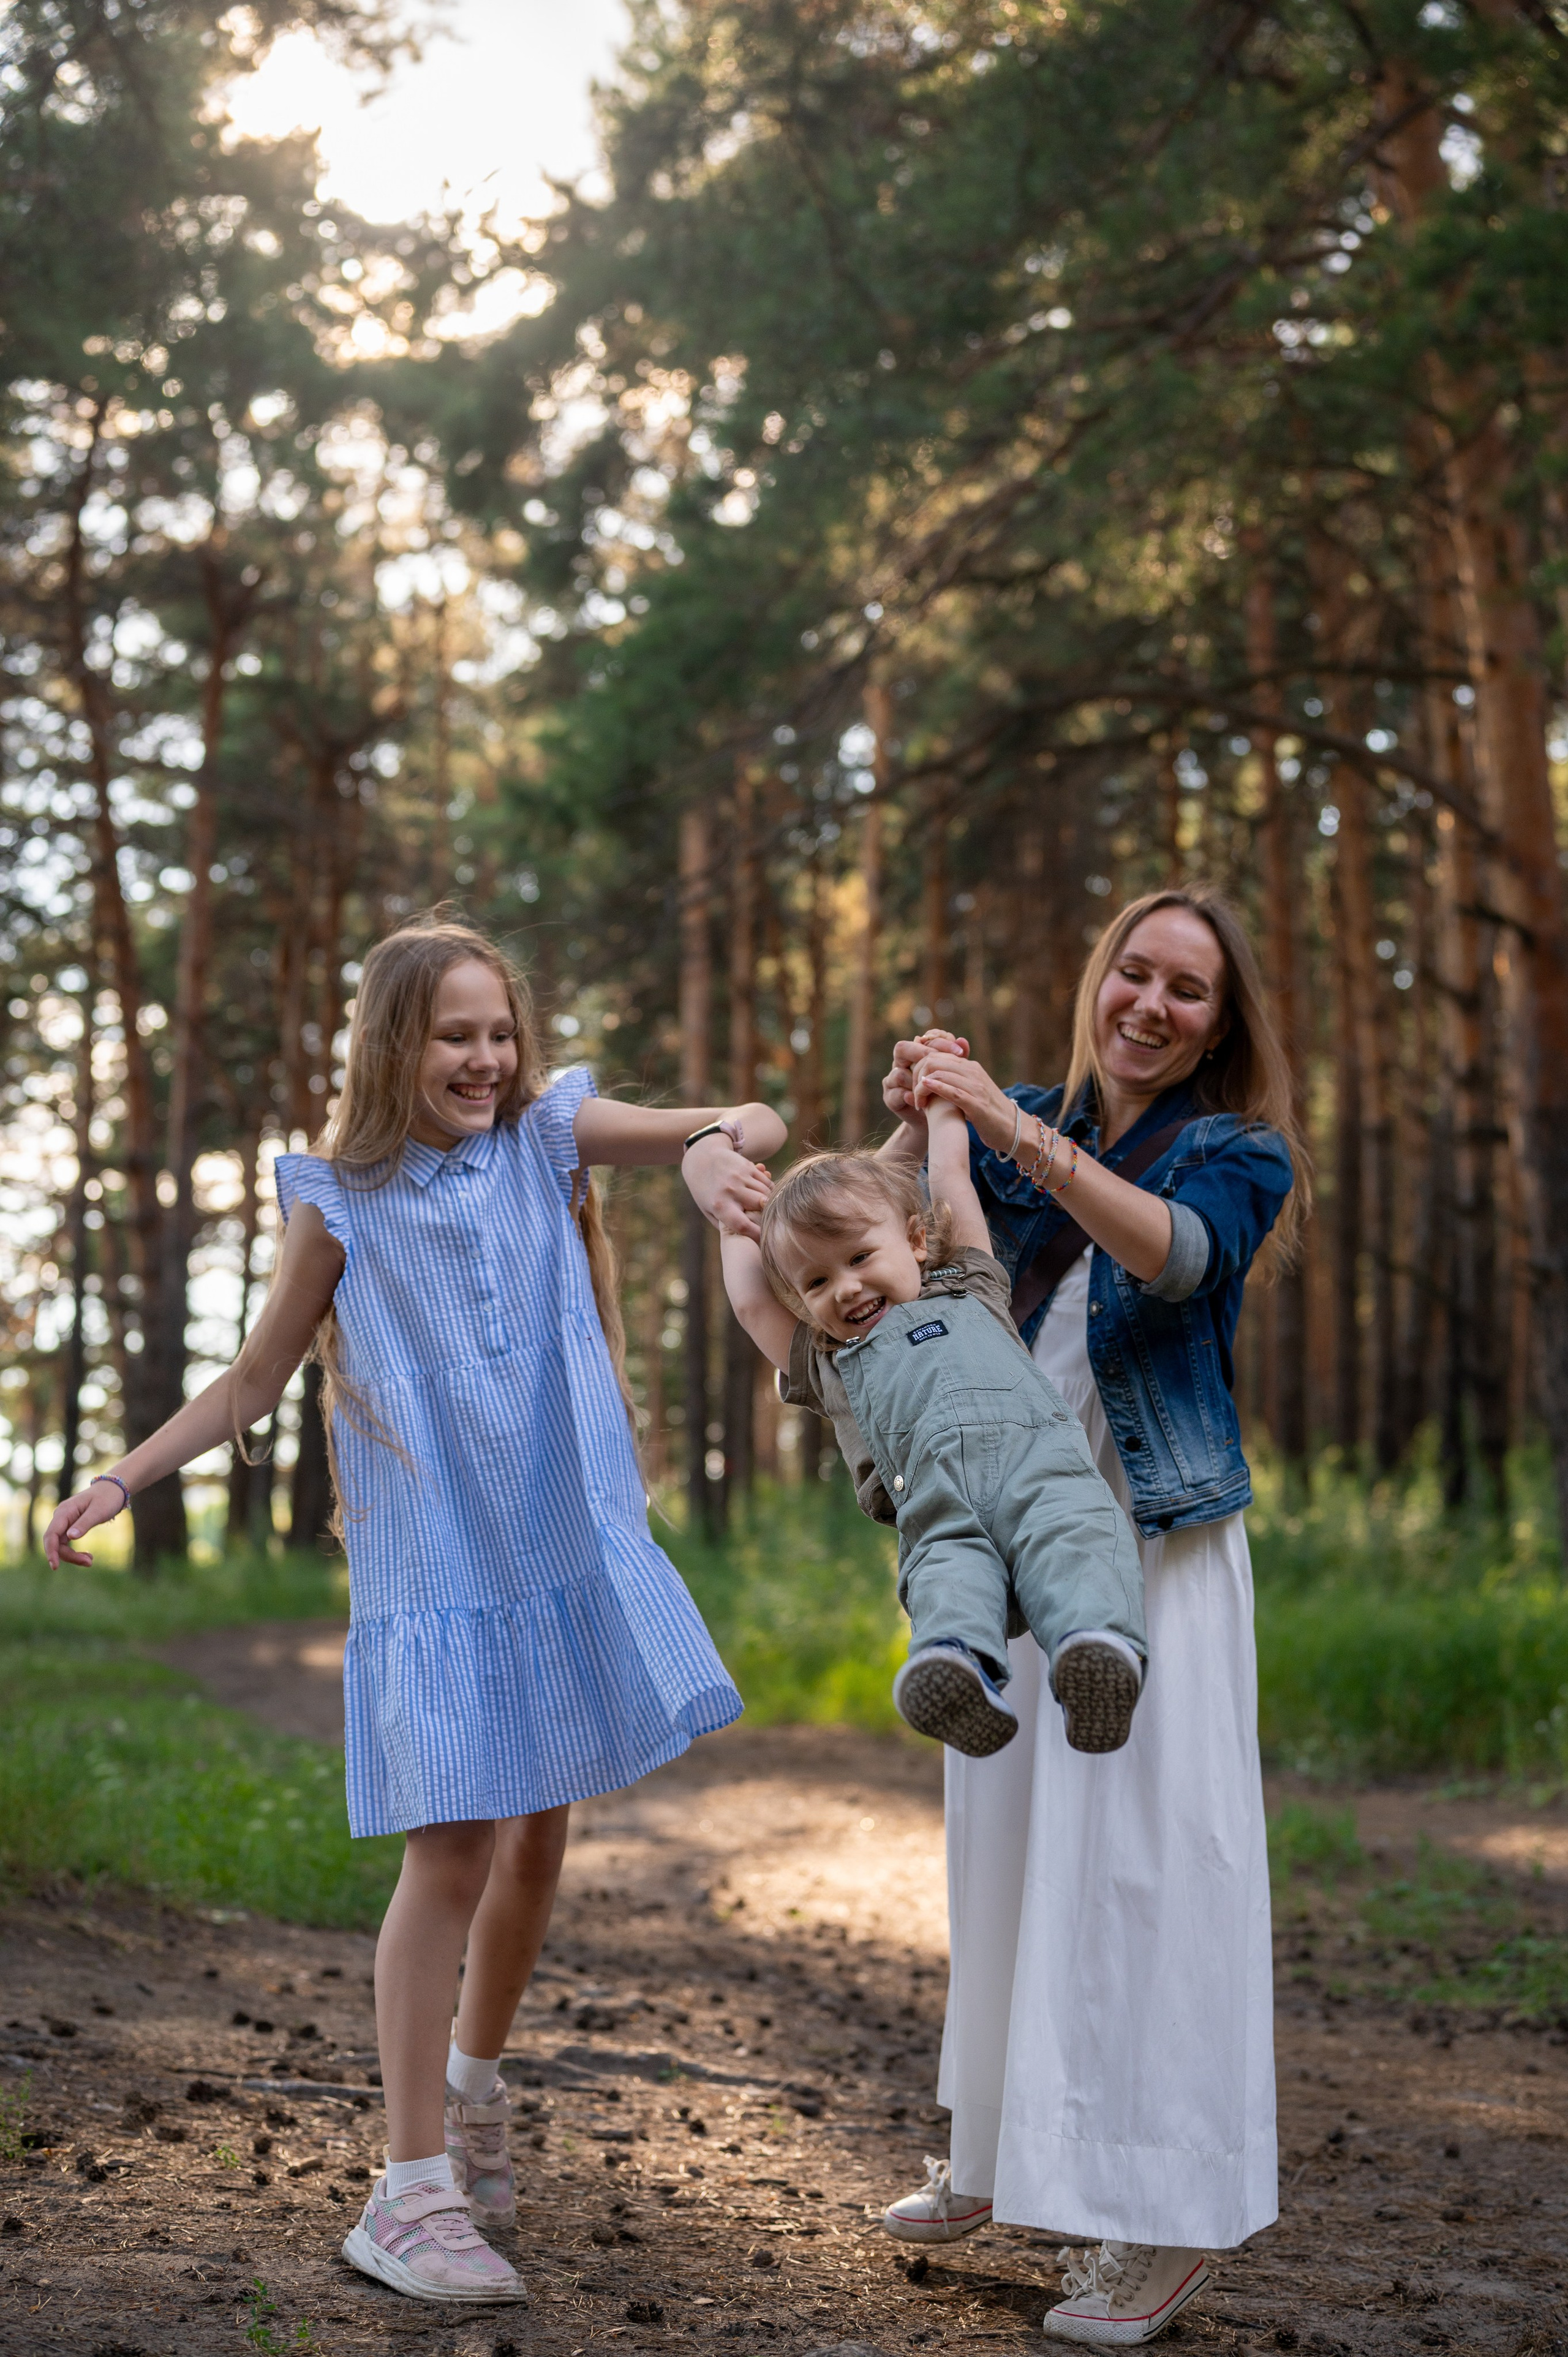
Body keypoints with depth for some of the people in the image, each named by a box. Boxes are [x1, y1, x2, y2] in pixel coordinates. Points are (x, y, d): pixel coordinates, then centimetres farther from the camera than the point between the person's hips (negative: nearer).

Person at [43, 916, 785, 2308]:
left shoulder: (548, 1135, 2)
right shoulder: (345, 1202, -1)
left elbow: (753, 1125, -8)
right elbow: (255, 1380, 8)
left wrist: (713, 1147, -32)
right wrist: (122, 1478, -1)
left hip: (568, 1552, 3)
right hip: (433, 1569, -3)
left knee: (538, 1839, 13)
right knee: (453, 1856, -8)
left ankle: (475, 2088, 38)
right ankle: (413, 2193, 0)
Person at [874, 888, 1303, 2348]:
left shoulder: (1236, 1151, -2)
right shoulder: (1020, 1132, 11)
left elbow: (1178, 1252, -23)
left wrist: (1013, 1128, -31)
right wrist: (915, 1126, -14)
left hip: (1155, 1547, -5)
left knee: (1143, 1857, -7)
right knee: (1006, 1840, 12)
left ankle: (1163, 2223, -1)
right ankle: (1007, 2155, 27)